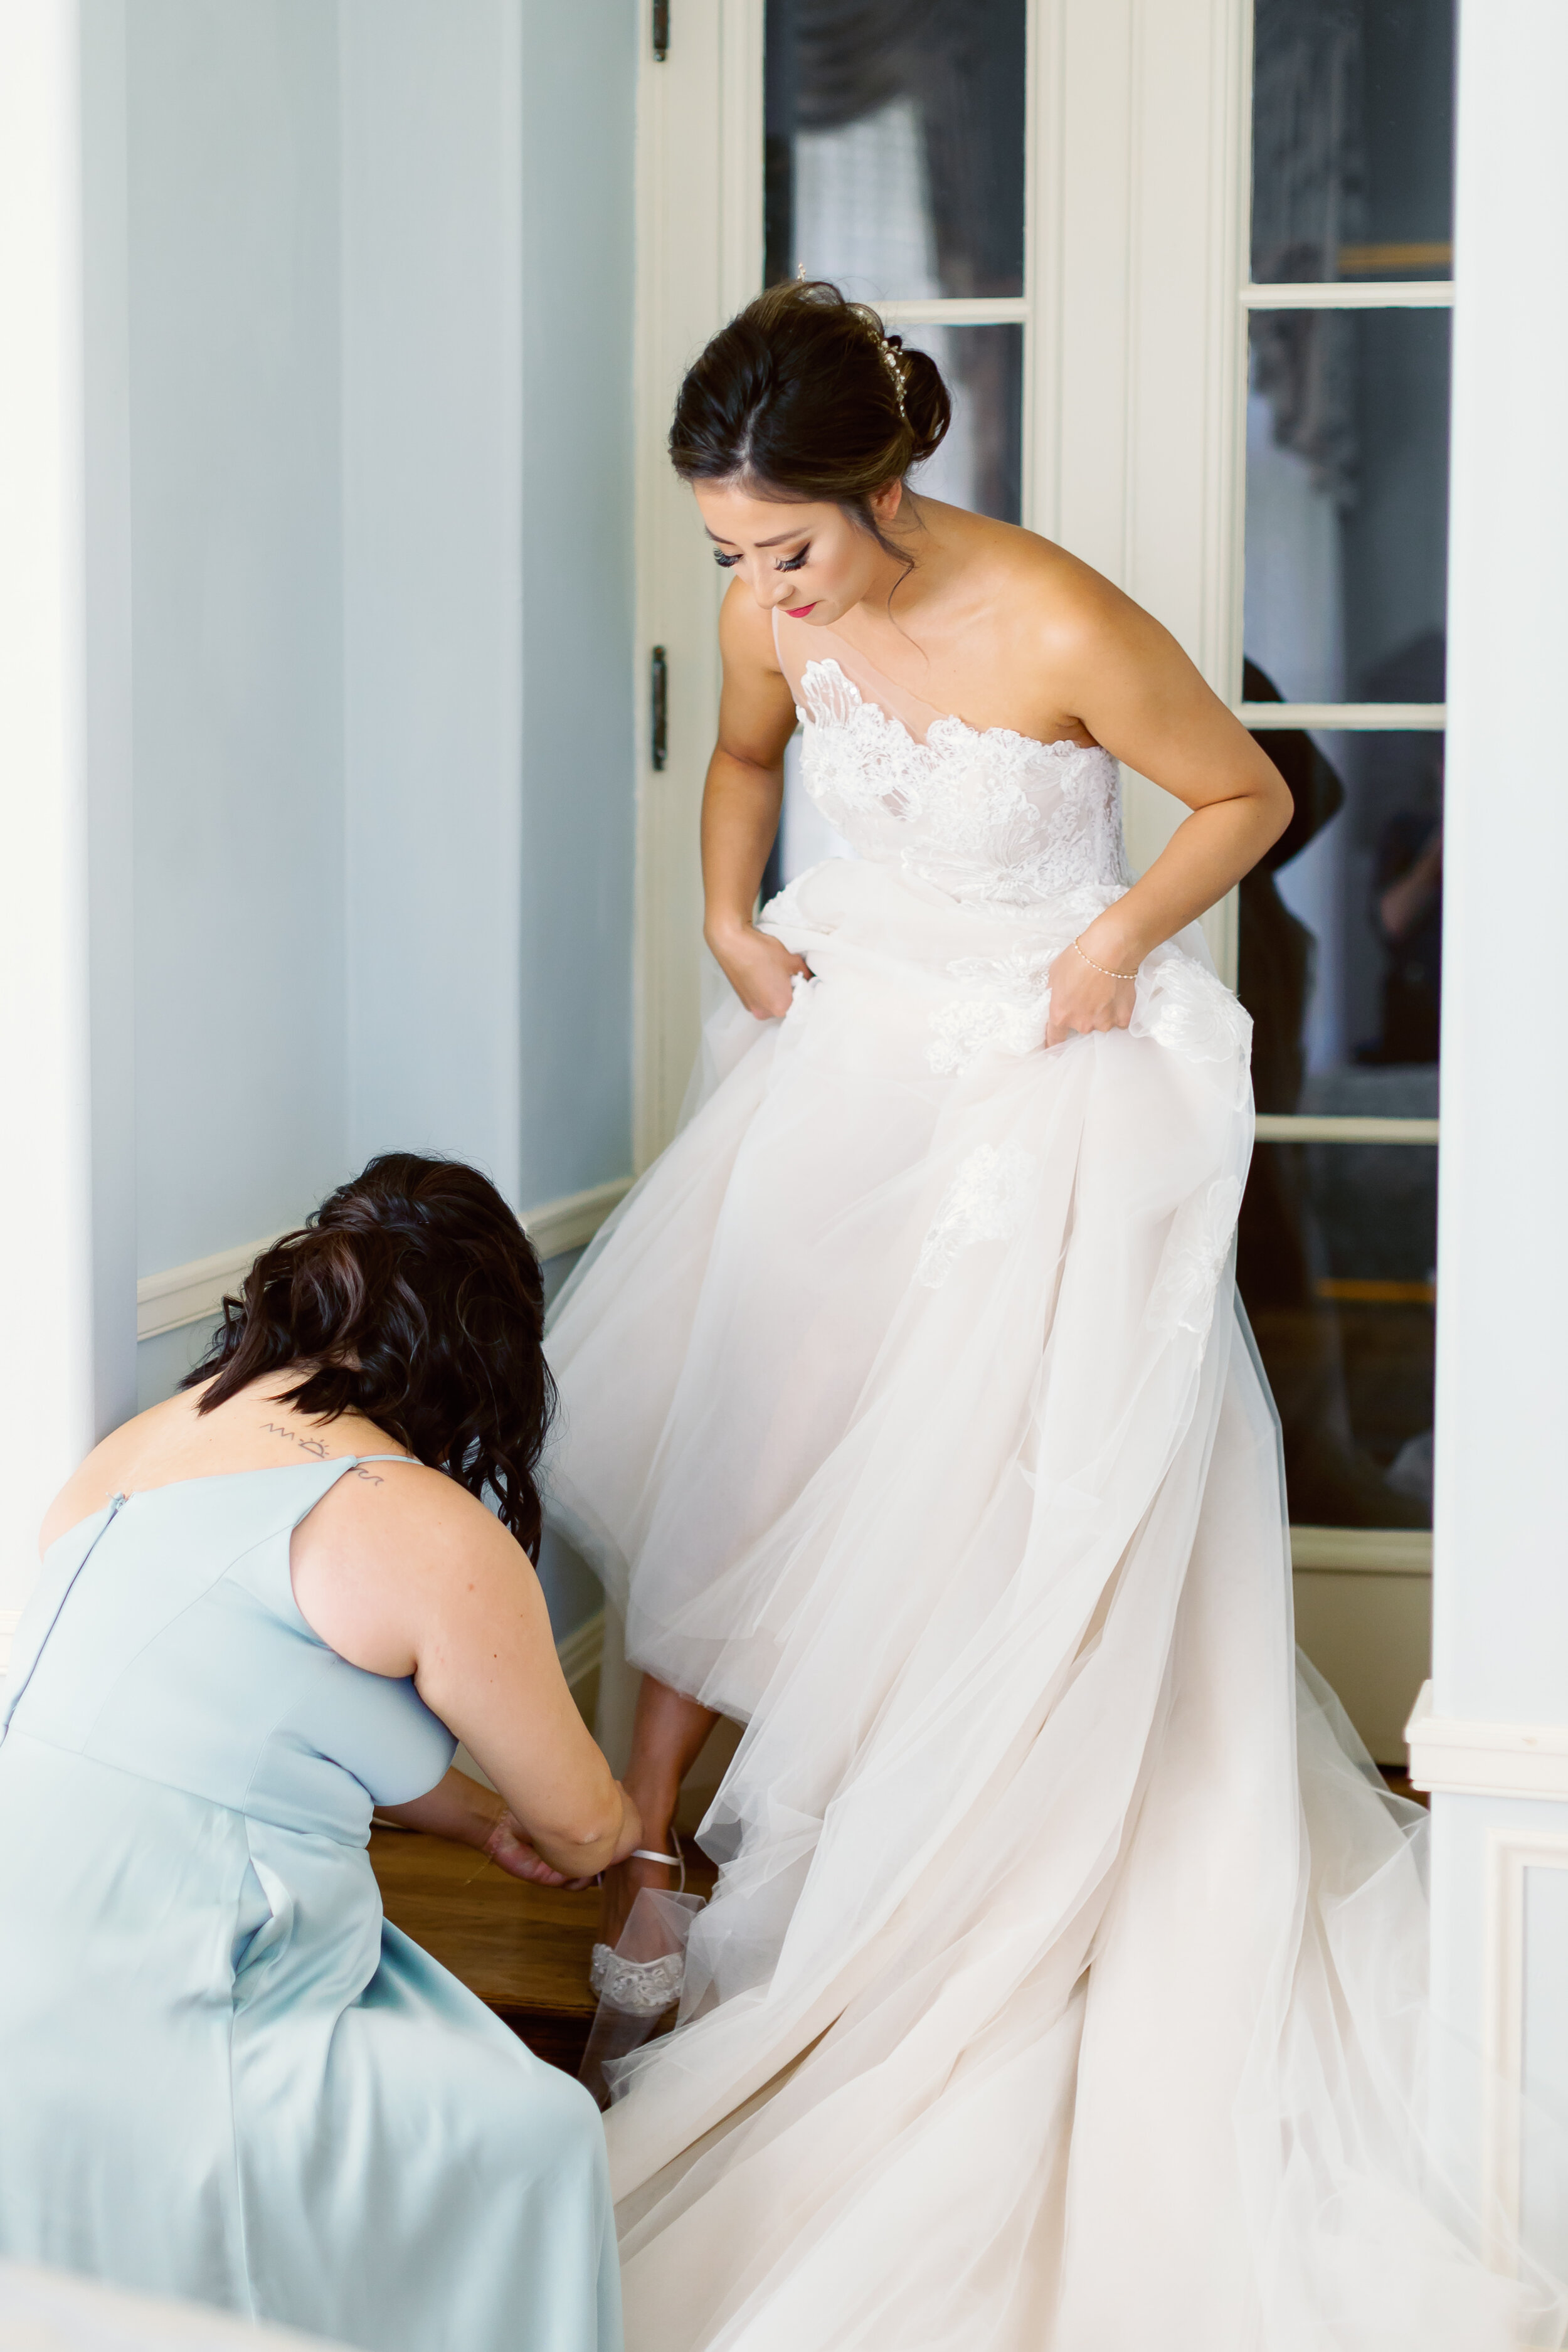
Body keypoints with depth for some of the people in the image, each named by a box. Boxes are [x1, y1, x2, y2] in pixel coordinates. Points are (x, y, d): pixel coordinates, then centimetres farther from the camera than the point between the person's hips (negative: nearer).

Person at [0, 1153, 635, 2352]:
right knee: (536, 2137, 2)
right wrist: (620, 1833, 32)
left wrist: (485, 1820, 43)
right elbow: (579, 1821, 7)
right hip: (106, 2059, -9)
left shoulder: (143, 1445, 14)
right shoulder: (429, 1534, -10)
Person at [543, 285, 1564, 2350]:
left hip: (1049, 1068, -5)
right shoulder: (775, 615, -8)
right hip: (848, 1034, 5)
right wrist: (733, 913, 1)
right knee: (715, 1409, 1)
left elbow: (1250, 795, -9)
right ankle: (646, 1821, 12)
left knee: (1005, 1497, -2)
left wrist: (1122, 937, -20)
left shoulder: (1061, 632, -25)